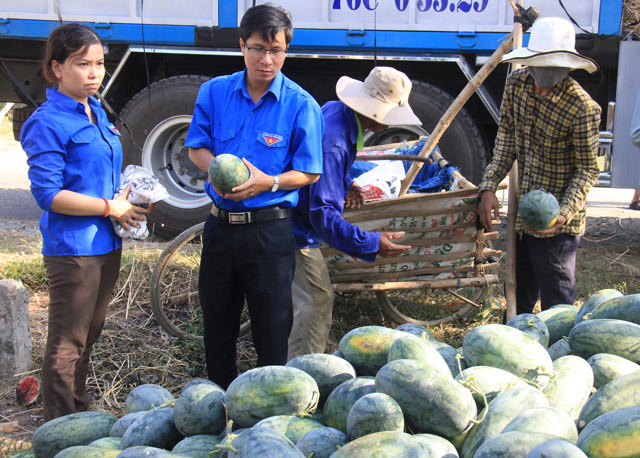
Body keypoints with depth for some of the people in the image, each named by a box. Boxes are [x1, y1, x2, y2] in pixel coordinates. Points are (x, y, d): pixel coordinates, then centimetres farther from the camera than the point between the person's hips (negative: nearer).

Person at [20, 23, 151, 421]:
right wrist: (111, 207, -17)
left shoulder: (97, 112, 12)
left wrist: (128, 199, 5)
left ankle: (80, 413, 35)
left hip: (106, 242, 9)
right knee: (67, 343, 2)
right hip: (72, 247, -8)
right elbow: (48, 193, -20)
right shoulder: (48, 123, -15)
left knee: (89, 335, 19)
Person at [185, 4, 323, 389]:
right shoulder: (215, 92, 1)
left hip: (270, 231, -4)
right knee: (217, 324, 18)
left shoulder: (300, 105, -8)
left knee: (272, 331, 5)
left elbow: (310, 172, -7)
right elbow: (196, 147, 7)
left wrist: (268, 182, -24)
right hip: (220, 225, 4)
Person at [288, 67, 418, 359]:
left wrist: (345, 184, 9)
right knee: (308, 308, -8)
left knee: (320, 300, 19)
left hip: (299, 224, 11)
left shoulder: (336, 110, 2)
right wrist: (372, 244, -32)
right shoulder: (333, 144, -31)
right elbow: (323, 214, -32)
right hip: (295, 235, -11)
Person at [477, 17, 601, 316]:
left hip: (555, 223, -7)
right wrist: (489, 187, -3)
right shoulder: (516, 84, -5)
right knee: (517, 294, 24)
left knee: (557, 304, 1)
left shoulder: (583, 108, -23)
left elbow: (587, 170, -14)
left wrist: (564, 213, -27)